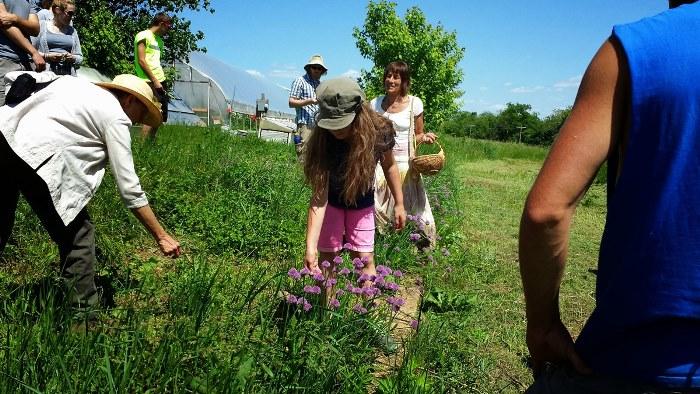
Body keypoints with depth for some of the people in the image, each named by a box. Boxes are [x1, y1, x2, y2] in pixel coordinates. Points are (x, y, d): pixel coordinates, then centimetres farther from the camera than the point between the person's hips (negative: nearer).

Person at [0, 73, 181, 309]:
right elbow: (129, 189, 0)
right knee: (78, 235, 4)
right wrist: (162, 236, 4)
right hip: (34, 158, -8)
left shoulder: (72, 83, 26)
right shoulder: (116, 117, 4)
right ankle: (84, 309, 7)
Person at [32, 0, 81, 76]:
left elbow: (79, 57, 20)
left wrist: (72, 58, -1)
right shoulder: (41, 25, 10)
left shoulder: (72, 31, 18)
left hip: (68, 75, 2)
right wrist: (47, 56, -11)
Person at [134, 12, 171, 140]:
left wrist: (162, 81, 12)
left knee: (160, 117, 8)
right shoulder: (143, 36, -4)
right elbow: (141, 61, -11)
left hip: (159, 81, 9)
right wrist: (155, 81, -15)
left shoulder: (159, 40, 21)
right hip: (149, 82, -9)